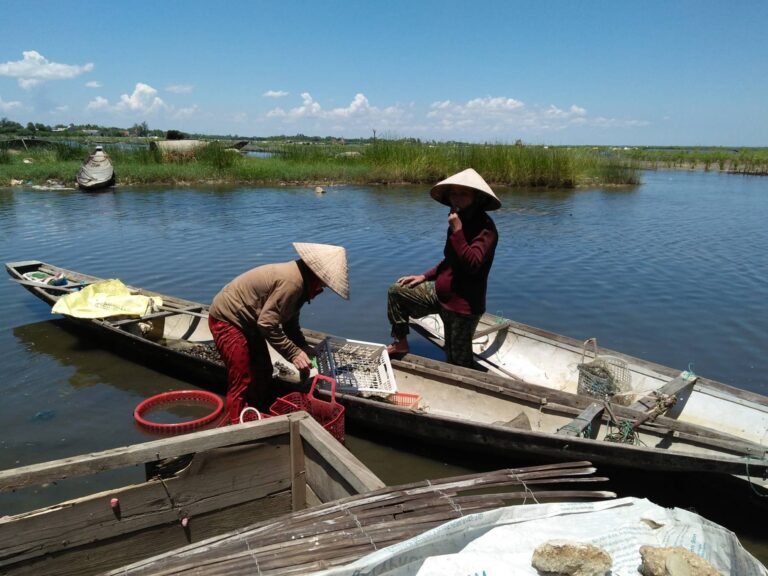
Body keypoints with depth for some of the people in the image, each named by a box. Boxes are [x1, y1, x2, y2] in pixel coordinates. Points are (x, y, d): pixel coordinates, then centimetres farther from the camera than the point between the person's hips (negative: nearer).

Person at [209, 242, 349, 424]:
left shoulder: (299, 280, 2)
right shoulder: (291, 282, -30)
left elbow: (290, 323, 11)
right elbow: (267, 324, -29)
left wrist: (305, 349, 1)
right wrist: (294, 353, -24)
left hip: (248, 322, 10)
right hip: (227, 319, -10)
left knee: (263, 373, 15)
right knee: (242, 382, -6)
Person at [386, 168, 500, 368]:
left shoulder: (485, 228, -20)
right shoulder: (462, 221, 7)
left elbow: (471, 264, -33)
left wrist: (456, 231, -31)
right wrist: (424, 277, 12)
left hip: (462, 305, -8)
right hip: (440, 292, 9)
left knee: (457, 363, 2)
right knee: (396, 291, 11)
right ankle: (401, 343, 21)